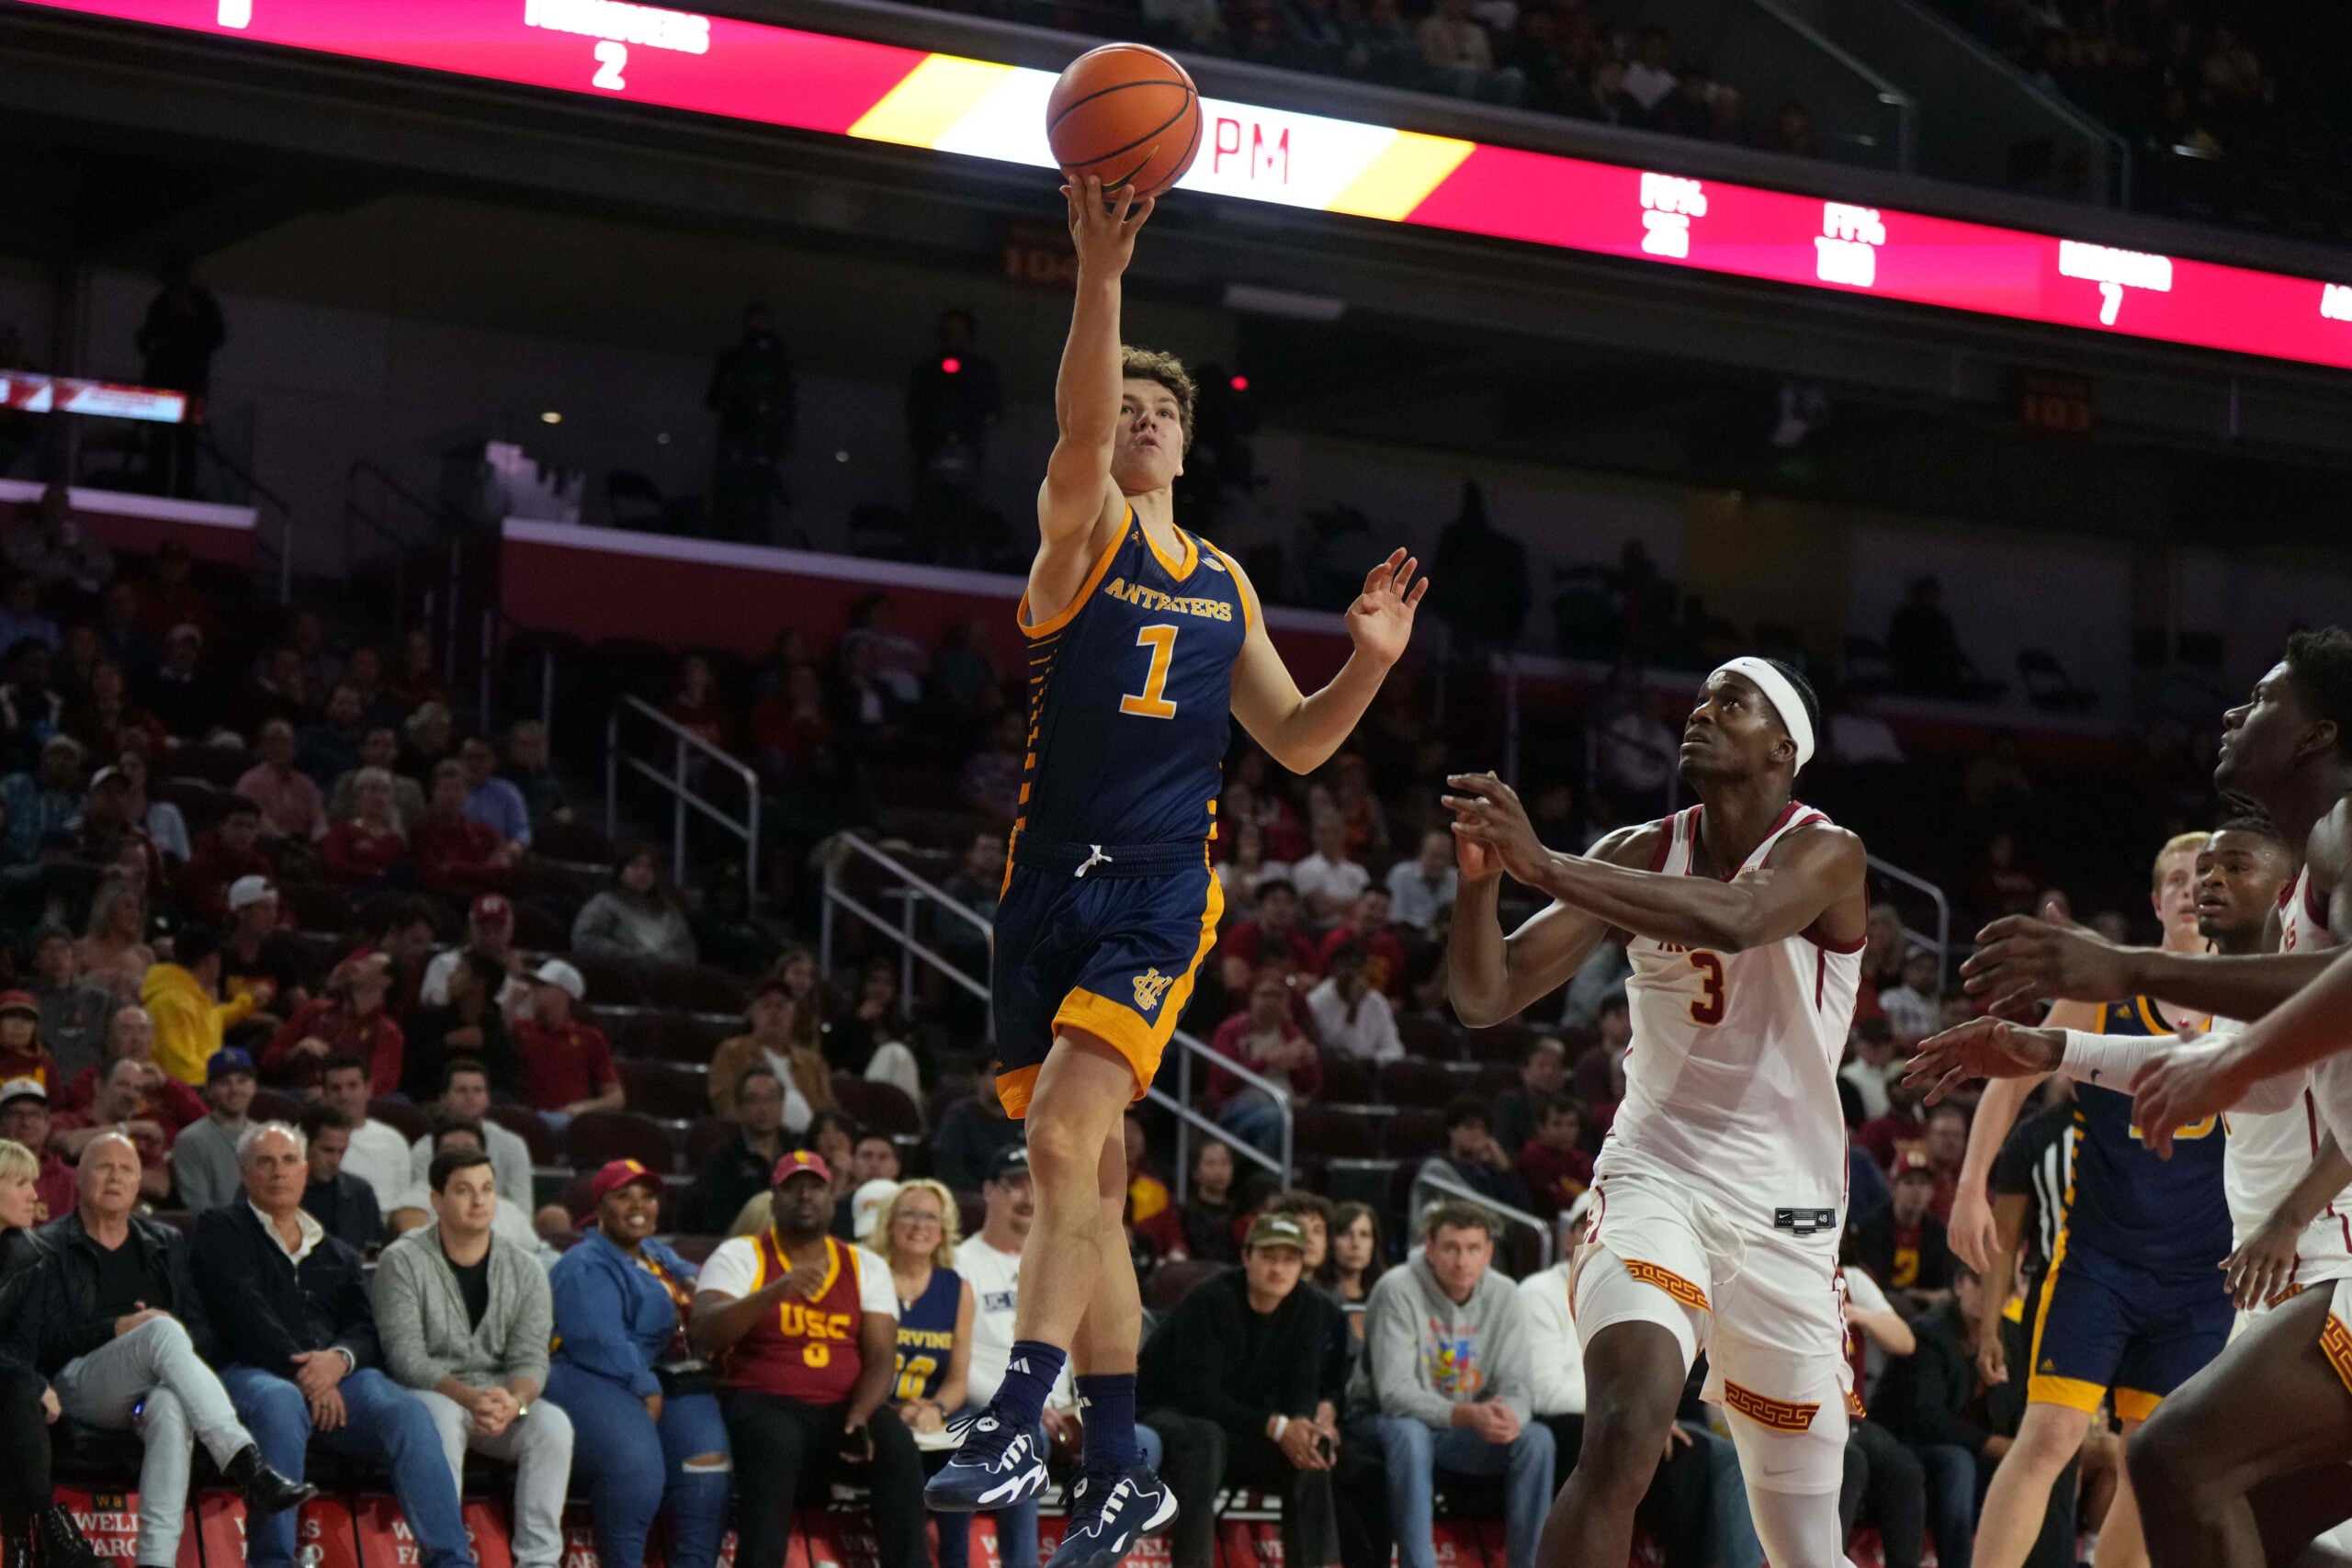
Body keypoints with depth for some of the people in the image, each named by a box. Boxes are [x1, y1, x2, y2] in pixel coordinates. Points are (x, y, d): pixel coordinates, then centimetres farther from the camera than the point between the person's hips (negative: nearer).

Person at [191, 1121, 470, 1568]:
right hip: (252, 1372, -4)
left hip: (337, 1376, 4)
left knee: (407, 1413, -29)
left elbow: (366, 1330, 15)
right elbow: (244, 1314, 1)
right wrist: (300, 1370, -13)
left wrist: (339, 1359, -11)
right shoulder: (221, 1230, 18)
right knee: (280, 1404, -41)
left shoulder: (338, 1257, 31)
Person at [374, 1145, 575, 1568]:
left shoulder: (525, 1270, 5)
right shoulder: (402, 1262, -5)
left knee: (552, 1422, -27)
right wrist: (471, 1398, -29)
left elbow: (530, 1358, -2)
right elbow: (406, 1358, -14)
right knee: (441, 1415, -37)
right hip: (428, 1395, -3)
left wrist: (514, 1401, -26)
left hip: (503, 1400, 3)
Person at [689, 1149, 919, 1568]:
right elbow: (704, 1334, -13)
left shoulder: (865, 1266, 14)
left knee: (897, 1443, -27)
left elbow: (880, 1357, 4)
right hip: (763, 1405, -3)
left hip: (842, 1408, 3)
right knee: (777, 1443, -36)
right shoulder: (739, 1256, 4)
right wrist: (778, 1290, -26)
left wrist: (859, 1415, -18)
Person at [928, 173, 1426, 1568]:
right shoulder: (1080, 532, 5)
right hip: (1054, 878, 0)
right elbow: (1077, 431, -17)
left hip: (1164, 890, 0)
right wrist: (1101, 277, -32)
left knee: (1065, 1134, -21)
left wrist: (1371, 662, 3)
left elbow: (1296, 743, 22)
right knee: (1087, 1178, 4)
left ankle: (1019, 1427, -23)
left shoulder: (1224, 585, 16)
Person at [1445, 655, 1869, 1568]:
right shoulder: (1642, 856, 2)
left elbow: (1732, 920, -33)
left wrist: (1543, 865, -36)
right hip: (1655, 1181, 1)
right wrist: (1481, 878, -21)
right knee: (1625, 1433, -28)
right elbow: (1485, 997, -1)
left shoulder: (1825, 856, -9)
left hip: (1783, 1216, -1)